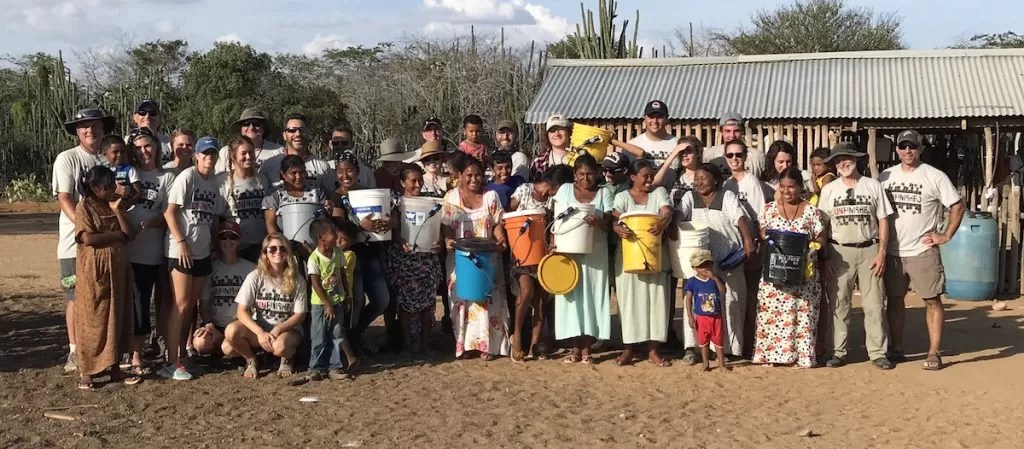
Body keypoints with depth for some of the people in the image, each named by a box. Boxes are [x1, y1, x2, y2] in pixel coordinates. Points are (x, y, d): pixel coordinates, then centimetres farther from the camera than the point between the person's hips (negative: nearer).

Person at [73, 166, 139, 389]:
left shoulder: (114, 204, 12)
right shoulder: (84, 206, -7)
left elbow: (129, 234, 4)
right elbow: (88, 239, -18)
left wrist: (117, 210, -6)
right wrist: (117, 234, -9)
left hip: (117, 268, 6)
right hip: (94, 270, -6)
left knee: (117, 317, 8)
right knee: (92, 319, -2)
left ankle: (114, 366, 16)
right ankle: (86, 371, 6)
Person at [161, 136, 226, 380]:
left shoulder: (214, 181, 11)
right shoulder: (187, 177, -9)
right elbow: (169, 211, -12)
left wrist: (213, 241, 10)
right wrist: (181, 241, -17)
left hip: (202, 252, 7)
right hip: (181, 250, -7)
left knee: (191, 305, 12)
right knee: (181, 305, -7)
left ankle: (182, 354, 21)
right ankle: (171, 364, -4)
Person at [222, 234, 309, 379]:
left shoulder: (297, 280, -5)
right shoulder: (255, 277, -6)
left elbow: (299, 315, -3)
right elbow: (242, 311, -9)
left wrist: (277, 330, -19)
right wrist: (260, 332, -24)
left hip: (287, 329, -1)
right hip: (258, 328, 1)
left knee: (280, 346, -37)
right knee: (231, 331, -30)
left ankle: (286, 360, 2)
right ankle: (251, 360, 1)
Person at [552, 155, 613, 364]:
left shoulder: (604, 193, 5)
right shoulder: (565, 189, 7)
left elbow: (608, 224, -3)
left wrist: (598, 222, -26)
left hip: (594, 254, 0)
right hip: (568, 252, 0)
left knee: (591, 295, -1)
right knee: (571, 295, -1)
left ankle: (587, 348, 6)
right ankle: (575, 347, 7)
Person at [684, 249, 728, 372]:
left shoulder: (715, 279, 1)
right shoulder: (692, 281, -5)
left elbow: (723, 291, -13)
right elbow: (688, 300, -5)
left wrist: (715, 278, -21)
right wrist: (690, 317, -9)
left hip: (716, 316, 1)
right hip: (701, 317, -1)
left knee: (718, 340, 8)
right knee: (703, 341, 10)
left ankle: (721, 364, 19)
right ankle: (705, 364, 22)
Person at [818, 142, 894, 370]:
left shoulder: (873, 186, 5)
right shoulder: (828, 189, 7)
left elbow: (883, 221, 5)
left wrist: (881, 253, -3)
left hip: (869, 250, 0)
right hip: (839, 252, 1)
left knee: (874, 304, 0)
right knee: (838, 304, 3)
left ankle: (878, 352, 6)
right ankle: (837, 351, 10)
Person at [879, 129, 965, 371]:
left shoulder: (935, 177, -5)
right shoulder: (885, 177, 6)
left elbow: (957, 206, -1)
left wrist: (946, 236, -6)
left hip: (923, 250, -4)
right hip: (893, 251, 4)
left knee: (932, 300, -3)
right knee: (894, 300, 10)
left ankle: (934, 353, 2)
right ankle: (896, 349, 20)